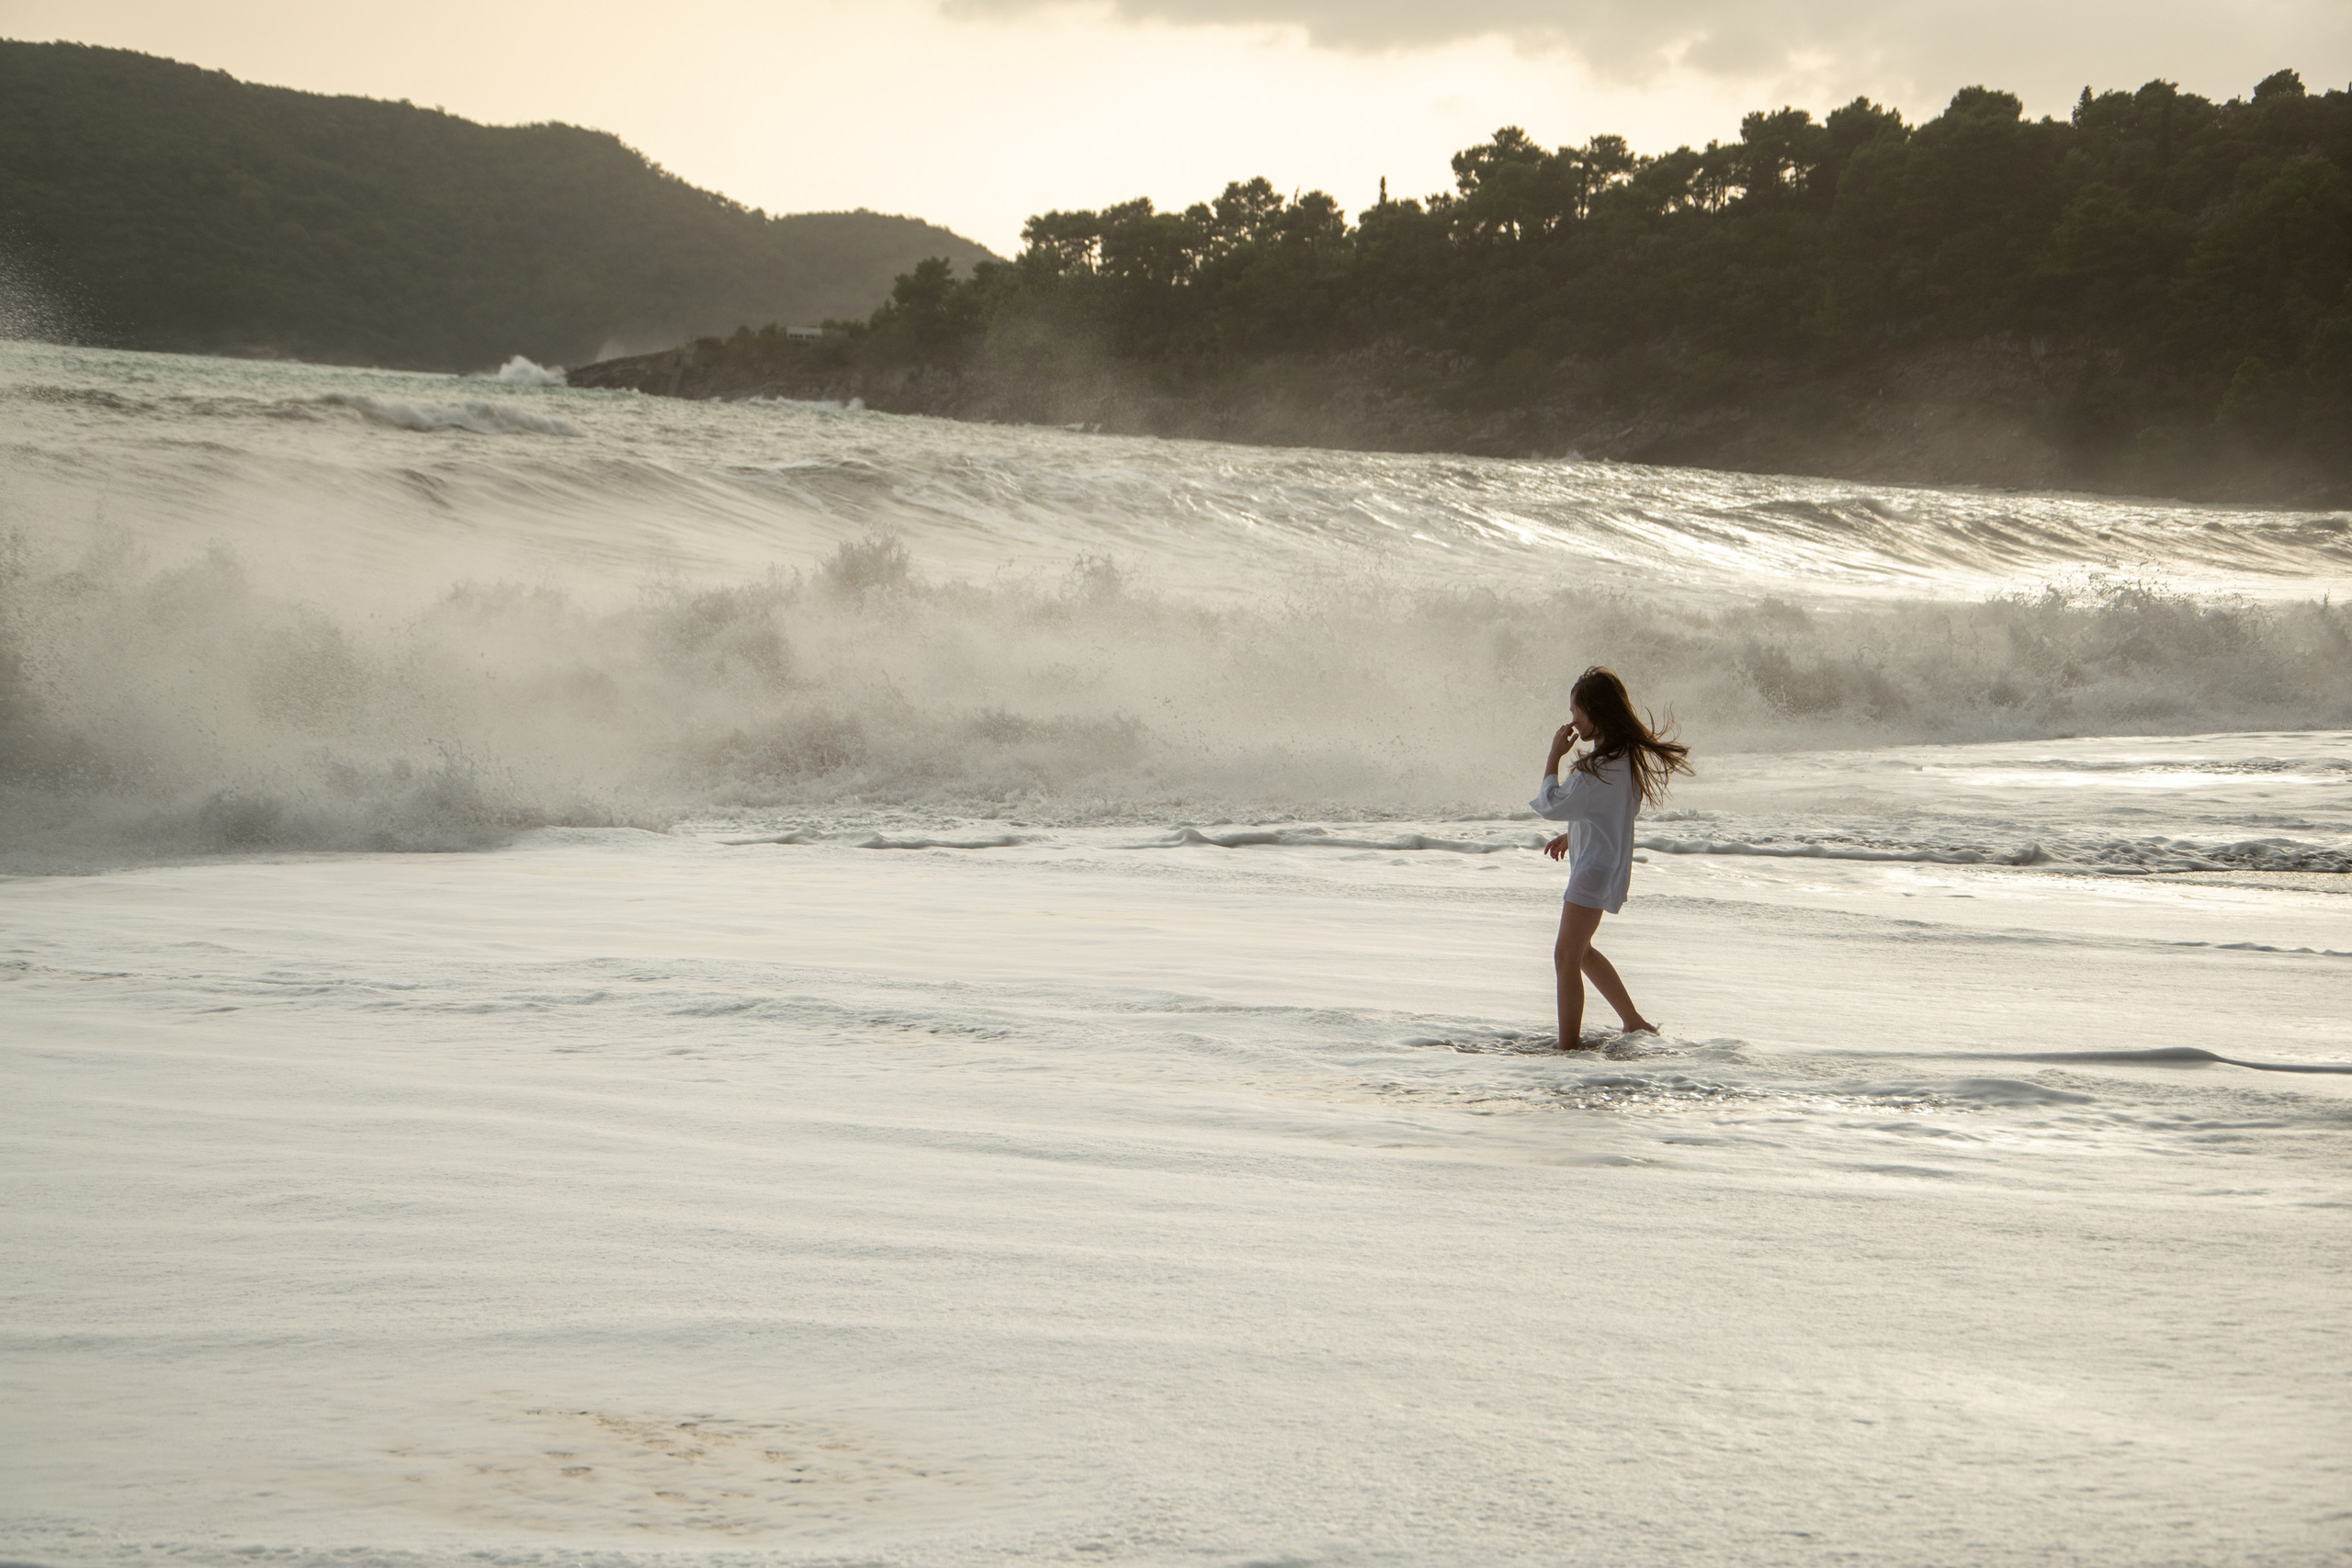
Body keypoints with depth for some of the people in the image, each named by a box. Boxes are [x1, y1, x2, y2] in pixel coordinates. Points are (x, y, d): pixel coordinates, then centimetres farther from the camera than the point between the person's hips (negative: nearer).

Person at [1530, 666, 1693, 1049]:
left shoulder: (1600, 768, -24)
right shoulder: (1629, 755, 6)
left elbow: (1551, 805, -18)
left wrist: (1555, 756, -11)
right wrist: (1571, 837, 19)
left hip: (1596, 867, -11)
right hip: (1604, 862, 11)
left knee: (1566, 957, -9)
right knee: (1580, 950, 24)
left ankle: (1568, 1046, -9)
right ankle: (1634, 1021, 32)